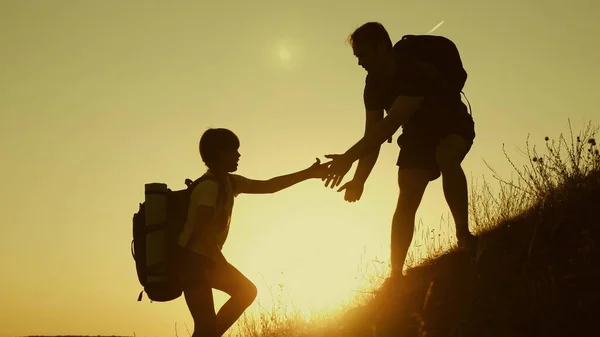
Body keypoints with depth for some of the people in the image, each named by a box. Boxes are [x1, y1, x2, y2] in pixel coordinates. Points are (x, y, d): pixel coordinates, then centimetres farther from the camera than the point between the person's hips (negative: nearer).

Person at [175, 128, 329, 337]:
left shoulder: (229, 182, 7)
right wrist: (221, 263, -19)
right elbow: (201, 229, -30)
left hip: (206, 257, 10)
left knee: (246, 291, 16)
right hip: (191, 259, -10)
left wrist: (308, 173, 12)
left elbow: (268, 186, 13)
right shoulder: (209, 187, -21)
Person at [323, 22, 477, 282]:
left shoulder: (417, 71, -35)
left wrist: (349, 157, -48)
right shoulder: (374, 83, -11)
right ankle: (396, 274, -5)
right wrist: (360, 180, -19)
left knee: (446, 158, -40)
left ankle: (463, 234, -27)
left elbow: (391, 124, -43)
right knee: (406, 201, -6)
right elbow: (373, 133, -9)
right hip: (418, 134, 6)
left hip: (453, 126, -6)